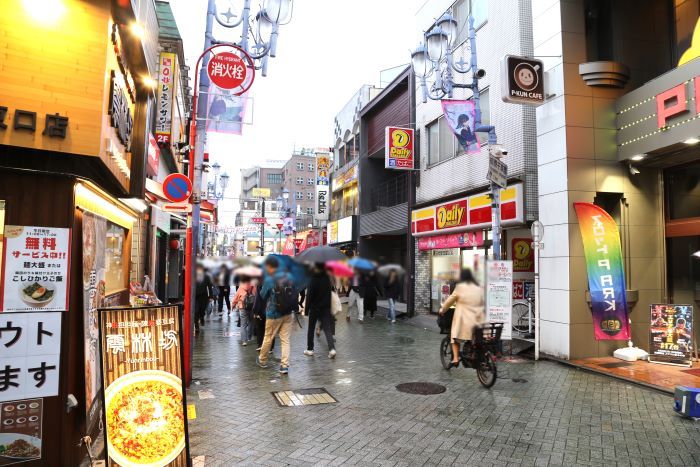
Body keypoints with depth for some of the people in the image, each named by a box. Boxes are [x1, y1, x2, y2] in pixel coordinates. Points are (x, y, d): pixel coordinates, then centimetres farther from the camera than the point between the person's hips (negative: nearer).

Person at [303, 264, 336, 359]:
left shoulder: (313, 280, -13)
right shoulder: (327, 278, 0)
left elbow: (309, 296, -13)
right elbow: (330, 291, 10)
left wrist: (306, 309, -7)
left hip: (314, 308, -3)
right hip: (326, 308, 3)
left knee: (311, 329, 12)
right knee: (327, 328, 2)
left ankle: (310, 349, 19)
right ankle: (332, 348, -14)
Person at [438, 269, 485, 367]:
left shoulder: (460, 287, -5)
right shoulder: (479, 288, 8)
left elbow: (450, 300, 2)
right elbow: (483, 303, 14)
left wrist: (442, 310, 16)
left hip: (463, 319, -4)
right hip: (477, 320, 4)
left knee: (455, 337, 11)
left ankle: (455, 358, 1)